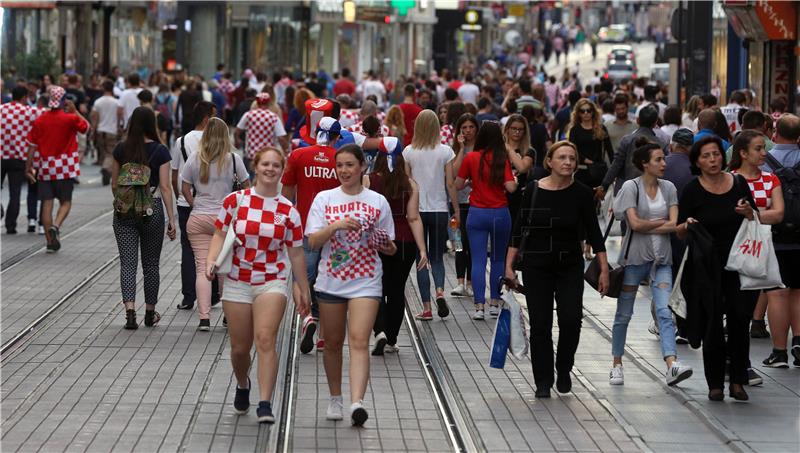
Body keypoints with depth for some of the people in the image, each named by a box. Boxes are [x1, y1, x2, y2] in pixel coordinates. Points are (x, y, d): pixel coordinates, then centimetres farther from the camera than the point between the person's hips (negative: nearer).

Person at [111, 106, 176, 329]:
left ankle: (130, 311, -16)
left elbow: (114, 185, 7)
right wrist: (171, 219, -4)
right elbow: (165, 187, -8)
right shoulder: (160, 151, -6)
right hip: (152, 209, -1)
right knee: (151, 263, 12)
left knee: (128, 263, 0)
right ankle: (150, 313, 22)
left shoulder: (121, 150, 0)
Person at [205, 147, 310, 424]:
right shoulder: (235, 200, 0)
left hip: (272, 283, -1)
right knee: (240, 348, 7)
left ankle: (265, 404, -21)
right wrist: (211, 261, -17)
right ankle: (242, 386, 40)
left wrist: (303, 290, 11)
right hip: (237, 283, 1)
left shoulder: (288, 211, 0)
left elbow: (295, 253, 7)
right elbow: (220, 235, 2)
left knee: (265, 338, -20)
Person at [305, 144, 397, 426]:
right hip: (330, 281, 2)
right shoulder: (324, 199, 4)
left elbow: (388, 245, 11)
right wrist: (336, 226, -18)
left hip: (365, 282, -2)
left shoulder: (378, 202, 4)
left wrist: (387, 247, -12)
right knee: (333, 343, 11)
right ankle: (335, 399, 28)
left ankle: (357, 403, -26)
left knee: (359, 341, -15)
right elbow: (313, 242, -2)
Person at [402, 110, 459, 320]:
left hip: (416, 210, 0)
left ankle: (426, 308, 3)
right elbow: (450, 184, -3)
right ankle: (439, 291, -15)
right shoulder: (445, 152, -5)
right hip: (439, 210, 0)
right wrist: (456, 210, 7)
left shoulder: (409, 152, -3)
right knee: (437, 256, 13)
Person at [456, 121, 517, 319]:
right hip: (500, 213, 0)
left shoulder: (470, 158, -2)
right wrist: (515, 180, 8)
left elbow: (458, 185, 4)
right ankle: (494, 303, 16)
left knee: (478, 261, -1)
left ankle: (479, 306, -9)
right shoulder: (502, 159, -6)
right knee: (498, 260, 15)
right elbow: (510, 187, -12)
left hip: (477, 214, 0)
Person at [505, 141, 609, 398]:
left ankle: (564, 370, 12)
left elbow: (594, 233, -2)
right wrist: (509, 266, -2)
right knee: (540, 324, 1)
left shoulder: (581, 193, -4)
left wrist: (604, 269, -6)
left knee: (571, 319, -13)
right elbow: (518, 231, 1)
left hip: (570, 266, 0)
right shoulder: (533, 192, -5)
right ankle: (543, 381, 13)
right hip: (536, 266, 0)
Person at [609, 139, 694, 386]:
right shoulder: (631, 187, -4)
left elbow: (673, 225, -4)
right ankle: (617, 365, 21)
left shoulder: (668, 188, 6)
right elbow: (635, 223, -15)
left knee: (664, 312, -12)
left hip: (661, 259, 2)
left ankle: (672, 365, -24)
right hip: (634, 256, -2)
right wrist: (661, 222, -5)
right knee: (624, 314, 7)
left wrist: (646, 227, -10)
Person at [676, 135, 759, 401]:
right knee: (712, 326, 1)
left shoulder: (739, 184, 5)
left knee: (740, 320, -5)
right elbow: (680, 234, 0)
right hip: (706, 267, -2)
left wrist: (748, 213, -9)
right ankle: (715, 384, 11)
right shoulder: (692, 191, -3)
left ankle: (738, 380, 5)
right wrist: (687, 225, -22)